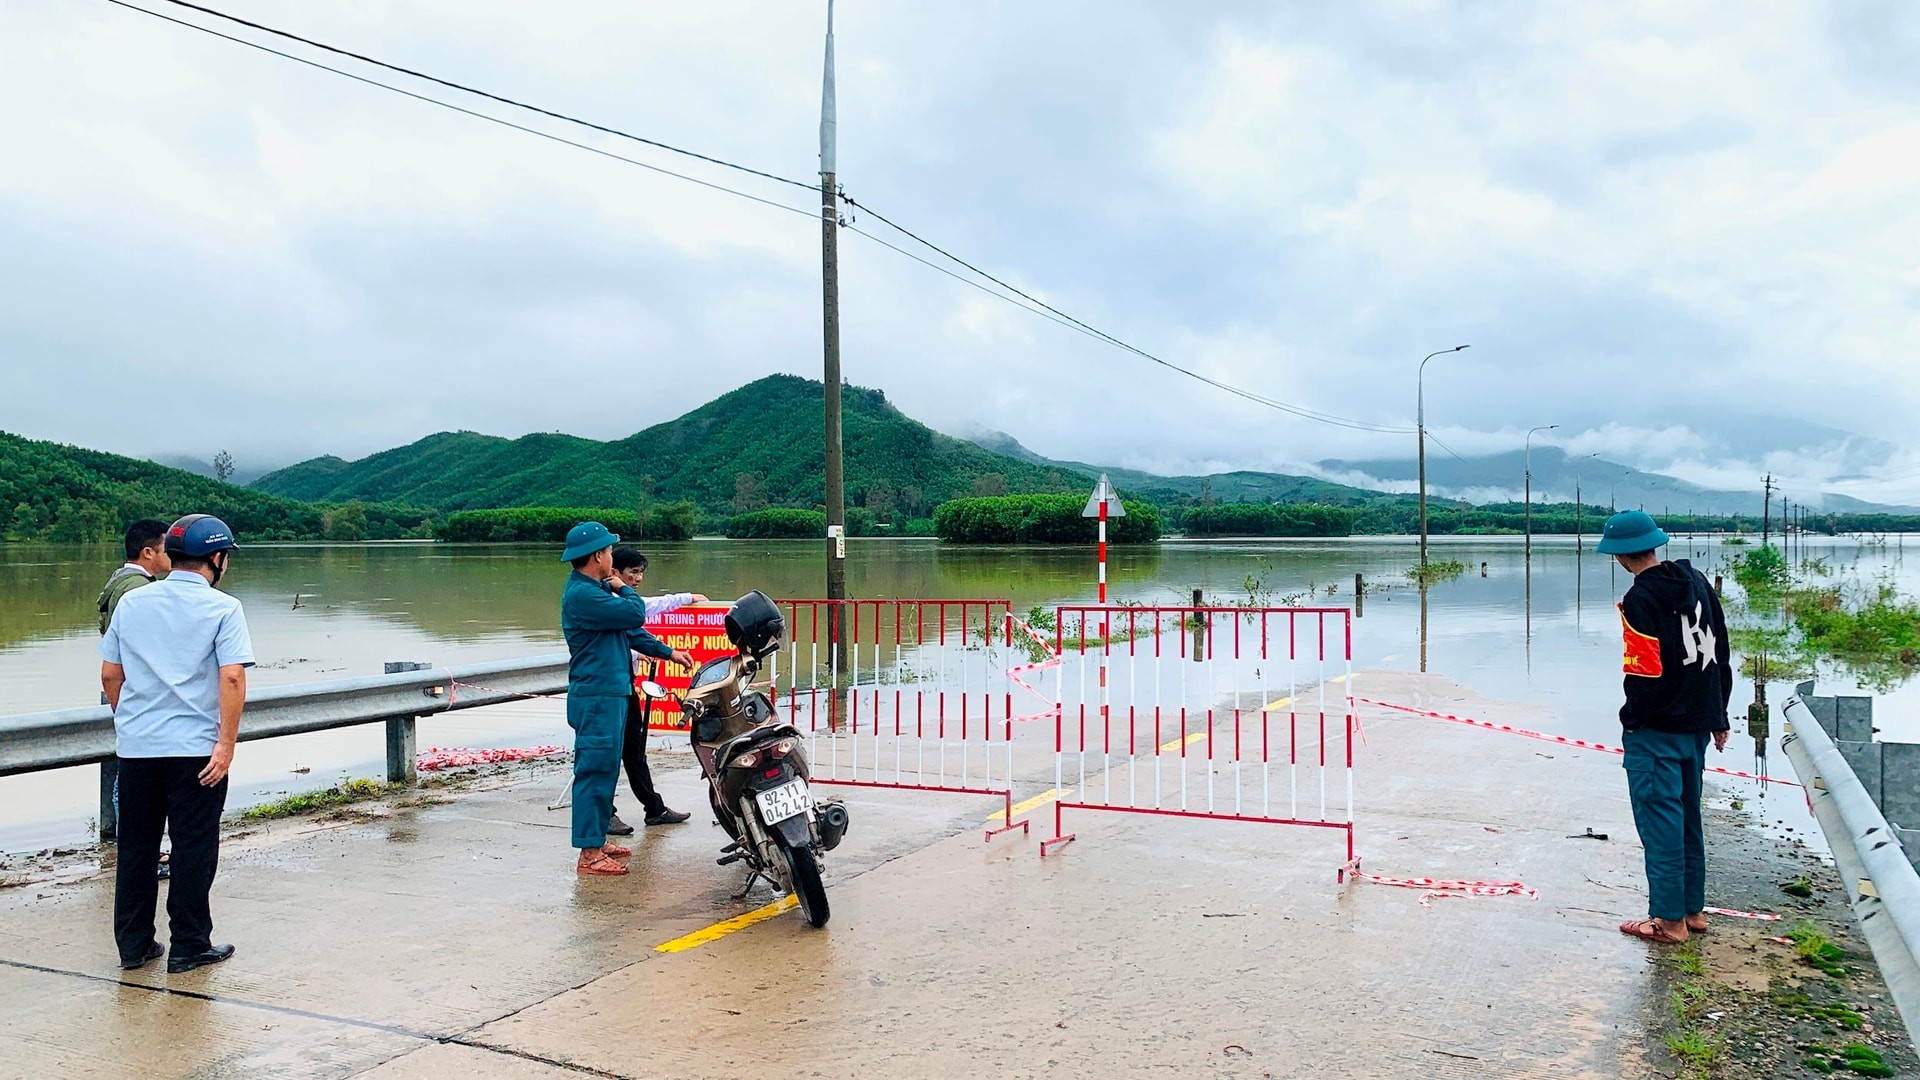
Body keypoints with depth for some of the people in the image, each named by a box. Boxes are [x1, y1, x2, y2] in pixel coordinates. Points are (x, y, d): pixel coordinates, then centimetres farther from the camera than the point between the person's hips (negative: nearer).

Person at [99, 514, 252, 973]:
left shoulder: (131, 602, 7)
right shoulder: (222, 608, -8)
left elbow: (109, 675, 11)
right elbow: (232, 678, -18)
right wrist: (226, 744, -15)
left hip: (135, 746, 5)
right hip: (195, 749, -5)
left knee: (136, 847, 14)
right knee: (194, 848, 5)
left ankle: (134, 944, 22)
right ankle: (188, 945, 11)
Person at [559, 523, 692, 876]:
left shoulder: (596, 589, 15)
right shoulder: (581, 594, -19)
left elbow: (629, 630, 21)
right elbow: (635, 614, -23)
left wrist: (669, 653, 22)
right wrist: (623, 589, -2)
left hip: (611, 693, 11)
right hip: (597, 697, -11)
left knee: (605, 770, 16)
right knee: (595, 770, -7)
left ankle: (597, 839, 25)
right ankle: (589, 854, -2)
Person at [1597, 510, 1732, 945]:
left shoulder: (1640, 600, -18)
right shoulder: (1697, 582, 7)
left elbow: (1644, 671, -20)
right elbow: (1720, 652, 13)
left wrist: (1631, 721, -6)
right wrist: (1718, 715, 20)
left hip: (1656, 730, -8)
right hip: (1697, 725, 8)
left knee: (1660, 822, 0)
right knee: (1688, 817, 18)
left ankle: (1669, 920, 6)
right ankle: (1693, 910, 27)